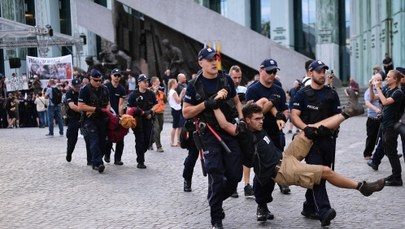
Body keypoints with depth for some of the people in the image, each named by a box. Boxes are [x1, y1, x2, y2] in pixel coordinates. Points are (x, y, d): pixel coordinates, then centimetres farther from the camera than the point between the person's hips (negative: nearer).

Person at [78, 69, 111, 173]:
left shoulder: (104, 89, 11)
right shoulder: (84, 90, -7)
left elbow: (108, 104, 19)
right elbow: (80, 106, -13)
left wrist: (106, 110, -5)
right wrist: (96, 109, -17)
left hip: (102, 120, 6)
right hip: (90, 120, -6)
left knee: (102, 142, 6)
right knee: (94, 142, -15)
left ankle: (95, 162, 17)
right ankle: (98, 163, -22)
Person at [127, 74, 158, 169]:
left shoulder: (151, 93, 8)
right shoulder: (133, 94, -2)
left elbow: (156, 105, 10)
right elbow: (130, 108, -2)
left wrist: (150, 111, -7)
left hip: (148, 119, 3)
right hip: (138, 120, -3)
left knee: (147, 140, 4)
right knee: (140, 140, -3)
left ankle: (140, 154, 30)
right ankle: (140, 162, 3)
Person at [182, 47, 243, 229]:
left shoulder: (226, 79, 4)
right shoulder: (194, 85, -5)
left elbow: (236, 102, 16)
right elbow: (186, 113, -4)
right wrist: (206, 104, -17)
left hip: (230, 131, 4)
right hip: (209, 134, -4)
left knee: (235, 174, 3)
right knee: (217, 177, -6)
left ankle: (215, 199, 31)